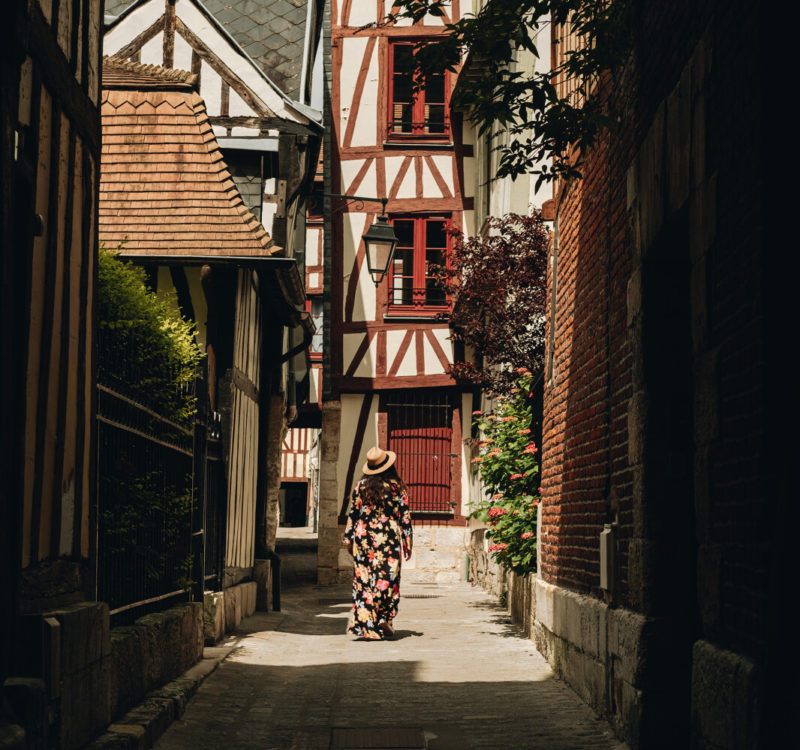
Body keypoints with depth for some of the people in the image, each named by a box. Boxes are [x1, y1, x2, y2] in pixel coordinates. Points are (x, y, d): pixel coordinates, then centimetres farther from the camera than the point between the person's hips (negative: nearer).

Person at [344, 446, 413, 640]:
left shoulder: (361, 486, 2)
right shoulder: (397, 487, -2)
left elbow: (352, 513, 4)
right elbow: (405, 516, -1)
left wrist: (349, 539, 13)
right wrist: (408, 542, 6)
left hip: (364, 537, 2)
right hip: (390, 538, -2)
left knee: (364, 580, 6)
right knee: (388, 579, 6)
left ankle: (365, 624, 4)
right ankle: (384, 619, -4)